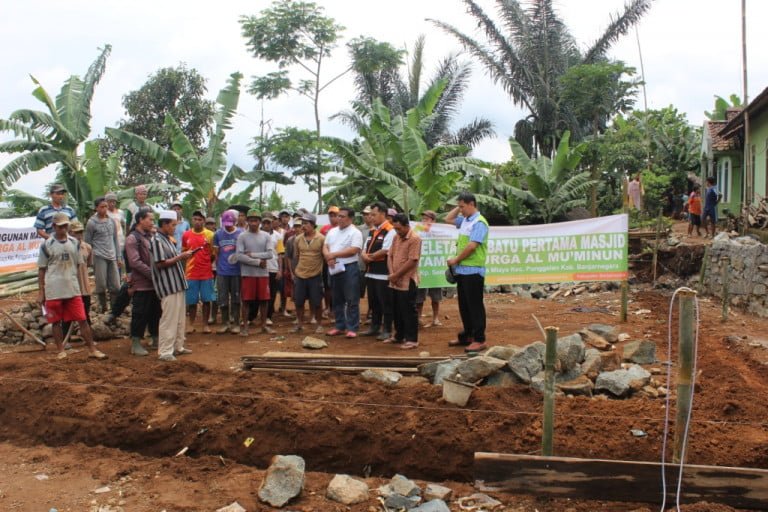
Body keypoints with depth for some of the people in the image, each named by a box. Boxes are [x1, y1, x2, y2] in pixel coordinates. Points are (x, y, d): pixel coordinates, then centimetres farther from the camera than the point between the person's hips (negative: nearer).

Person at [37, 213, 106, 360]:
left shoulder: (74, 243, 7)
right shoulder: (47, 245, -3)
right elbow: (41, 270, 1)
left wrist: (79, 285, 12)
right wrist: (41, 291, -1)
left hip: (73, 289, 3)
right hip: (53, 291, -2)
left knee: (82, 319, 1)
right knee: (56, 321, 8)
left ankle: (92, 349, 5)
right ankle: (61, 350, 19)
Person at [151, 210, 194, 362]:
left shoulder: (168, 239, 14)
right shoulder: (157, 240, -13)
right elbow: (160, 264, -19)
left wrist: (183, 256, 5)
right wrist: (180, 257, -16)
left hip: (177, 284, 10)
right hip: (168, 286, -10)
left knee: (180, 319, 16)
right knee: (169, 319, -6)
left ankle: (177, 346, 26)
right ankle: (164, 352, 0)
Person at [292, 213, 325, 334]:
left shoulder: (321, 239, -8)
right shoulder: (297, 239, 2)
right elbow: (296, 256, 12)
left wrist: (323, 271, -4)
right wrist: (294, 271, 13)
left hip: (315, 275, -3)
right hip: (299, 275, 3)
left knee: (316, 302, 3)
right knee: (298, 301, 9)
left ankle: (319, 325, 18)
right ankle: (299, 324, 24)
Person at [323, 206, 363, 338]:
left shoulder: (355, 233, -8)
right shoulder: (332, 231, 13)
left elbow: (354, 250, -18)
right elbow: (325, 247, 12)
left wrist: (334, 254, -15)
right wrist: (328, 257, -11)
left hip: (349, 269, -7)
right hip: (334, 269, 7)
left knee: (351, 300, -4)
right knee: (337, 300, 13)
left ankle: (352, 328, 1)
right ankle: (339, 326, 22)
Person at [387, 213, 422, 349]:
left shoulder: (415, 239, -15)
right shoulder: (396, 237, 11)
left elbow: (412, 261, -20)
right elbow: (390, 256, 10)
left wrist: (396, 275, -15)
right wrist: (391, 274, -6)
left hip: (407, 282, -8)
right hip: (395, 282, 8)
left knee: (408, 311, -1)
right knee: (397, 310, 16)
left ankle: (412, 339, 7)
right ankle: (399, 335, 29)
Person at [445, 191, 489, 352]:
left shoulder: (479, 222, -14)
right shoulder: (464, 220, 13)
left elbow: (472, 246, -21)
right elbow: (448, 219, 29)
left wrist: (456, 260, -11)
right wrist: (458, 208, 13)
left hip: (473, 271, -9)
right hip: (462, 270, 9)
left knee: (475, 305, -4)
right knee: (464, 305, 15)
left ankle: (479, 340, 1)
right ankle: (467, 336, 25)